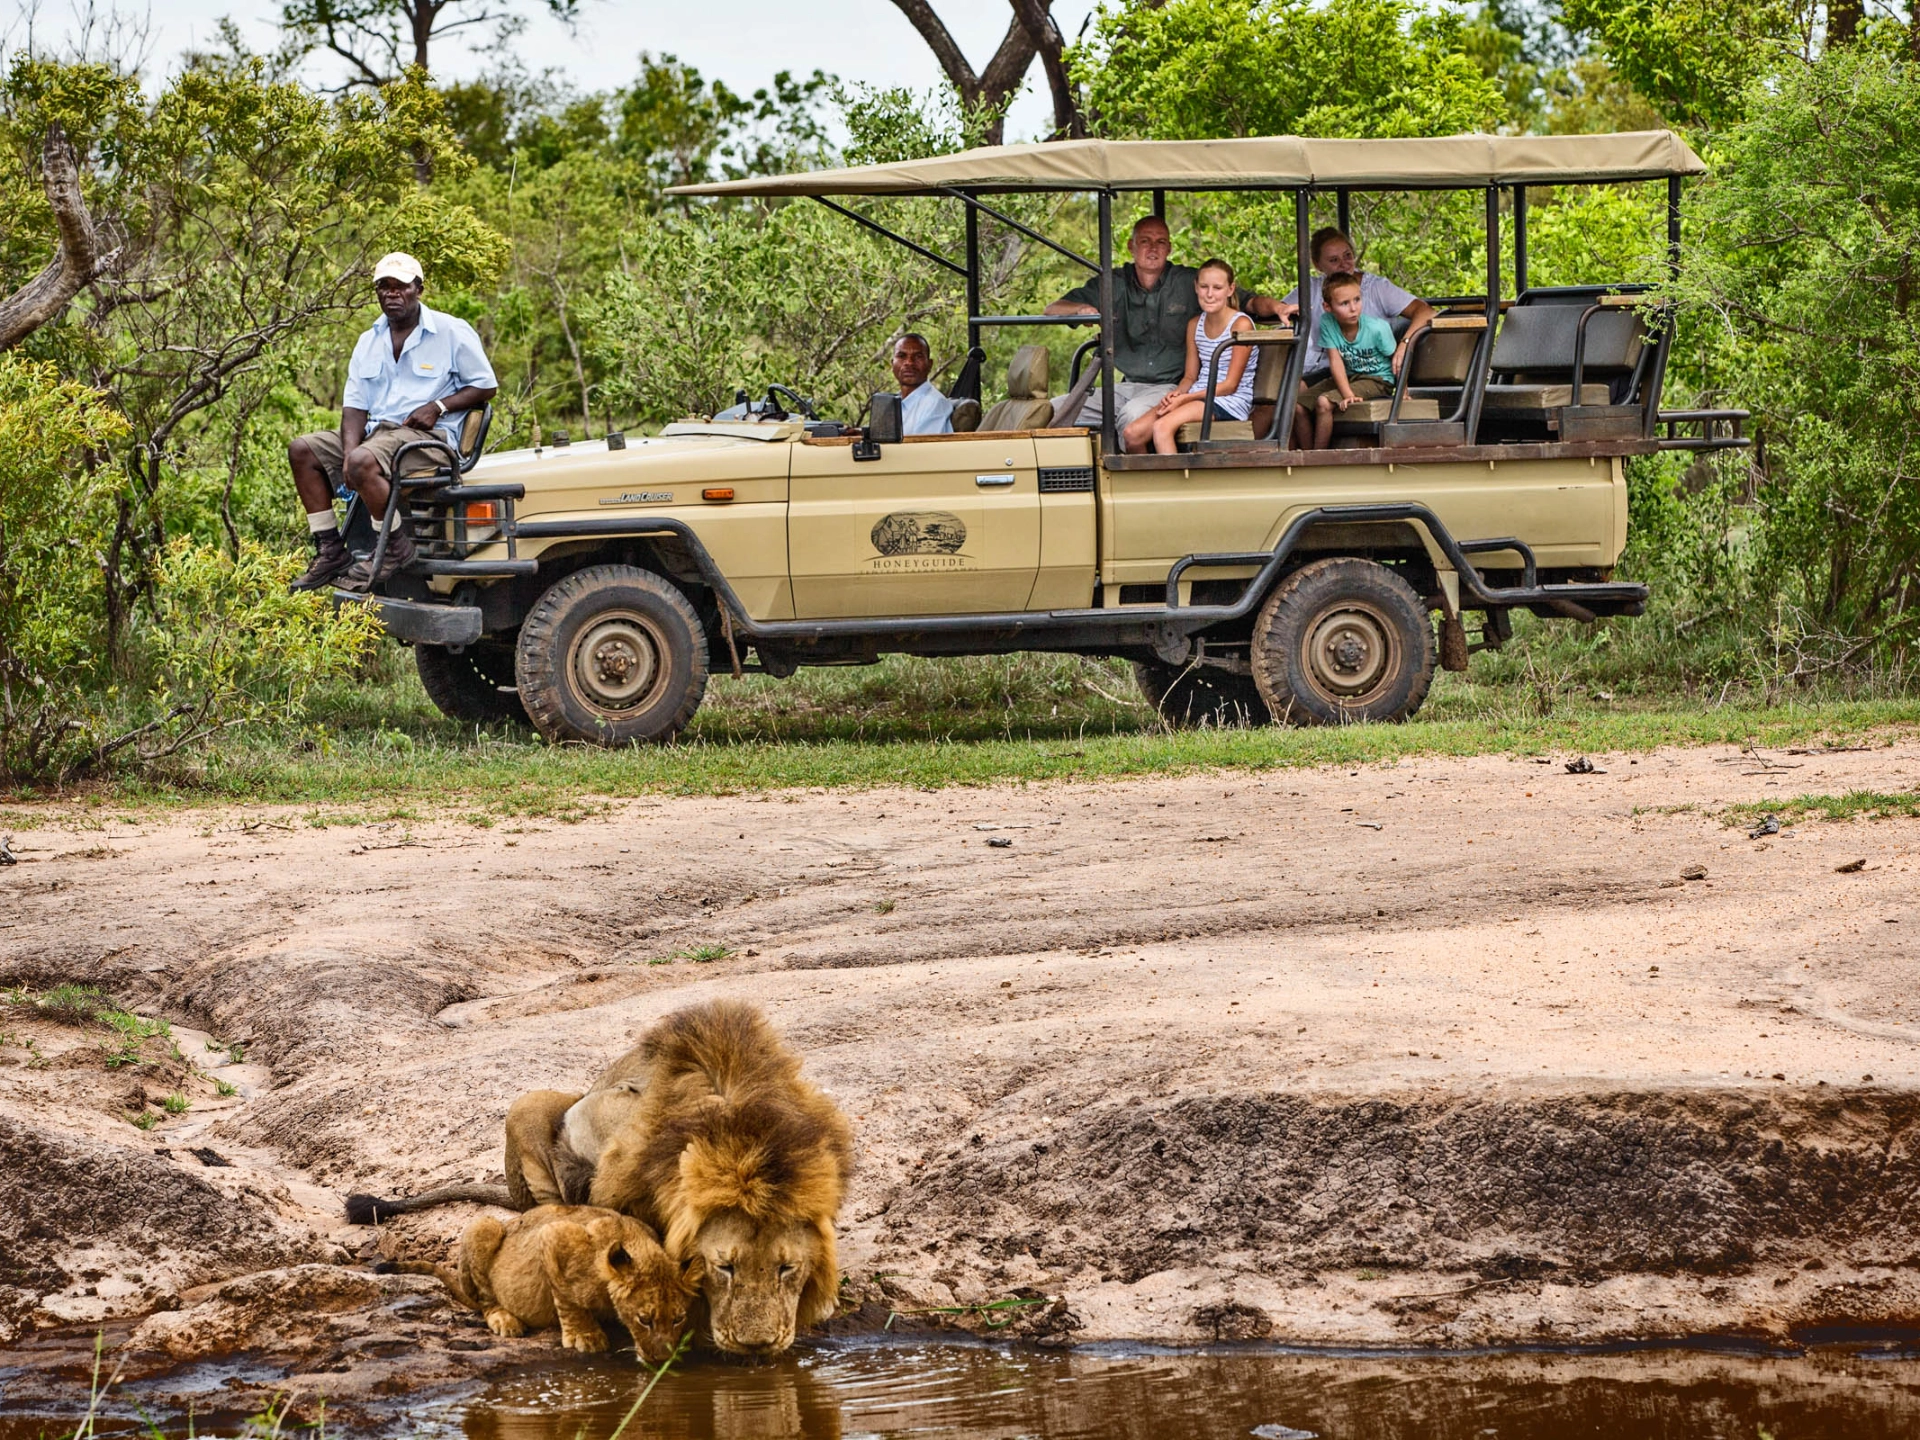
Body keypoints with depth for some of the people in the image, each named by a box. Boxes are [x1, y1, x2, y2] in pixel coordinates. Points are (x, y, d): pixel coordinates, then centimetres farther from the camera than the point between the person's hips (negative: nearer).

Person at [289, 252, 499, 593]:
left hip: (430, 436, -7)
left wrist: (438, 406, -14)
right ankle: (330, 552, -10)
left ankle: (395, 549, -18)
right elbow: (354, 404, 9)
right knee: (303, 450, -7)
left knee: (364, 461, -35)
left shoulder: (452, 332, -1)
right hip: (378, 430, 7)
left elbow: (485, 386, 2)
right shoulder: (369, 342, 16)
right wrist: (349, 452, -11)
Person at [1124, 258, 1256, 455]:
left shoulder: (1241, 324, -8)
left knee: (1162, 426, -32)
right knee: (1131, 434, -13)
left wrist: (1184, 398, -16)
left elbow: (1230, 385, -10)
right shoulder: (1195, 325, 14)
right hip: (1198, 397, 7)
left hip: (1230, 403, -7)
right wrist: (1176, 393, -7)